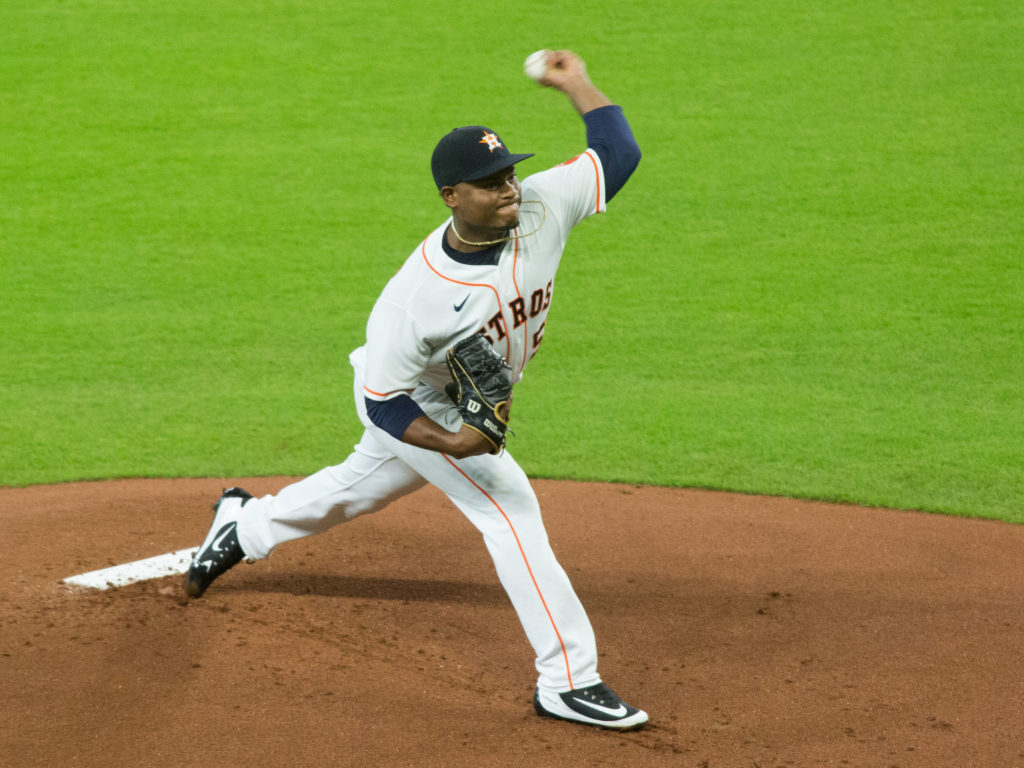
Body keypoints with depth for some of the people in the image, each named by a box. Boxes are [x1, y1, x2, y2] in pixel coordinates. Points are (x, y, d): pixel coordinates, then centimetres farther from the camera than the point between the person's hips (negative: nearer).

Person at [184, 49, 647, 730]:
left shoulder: (539, 209, -24)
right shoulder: (414, 296, -36)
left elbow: (619, 155, -17)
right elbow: (387, 400, -26)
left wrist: (576, 83, -14)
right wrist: (450, 442, -39)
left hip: (470, 402, 7)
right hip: (413, 407, -7)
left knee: (362, 488, 26)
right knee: (510, 505, -16)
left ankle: (246, 522, 54)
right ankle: (567, 680, -8)